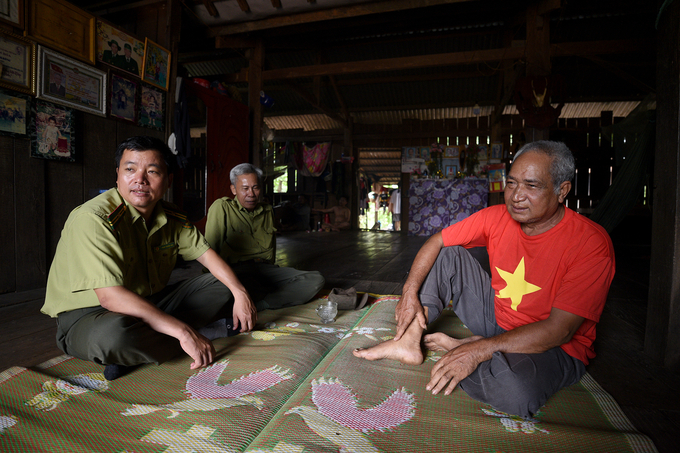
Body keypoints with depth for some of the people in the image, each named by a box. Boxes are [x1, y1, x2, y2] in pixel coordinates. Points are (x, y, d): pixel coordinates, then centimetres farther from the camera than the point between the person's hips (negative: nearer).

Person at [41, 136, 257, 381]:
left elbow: (206, 254, 5)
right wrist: (183, 332, -34)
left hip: (150, 304, 7)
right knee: (114, 334, -40)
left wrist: (240, 292, -12)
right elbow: (111, 296, -31)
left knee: (221, 284, 2)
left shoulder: (171, 217, -1)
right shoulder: (93, 219, -23)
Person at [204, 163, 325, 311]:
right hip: (236, 270, -6)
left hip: (265, 269, 6)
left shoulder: (267, 211, 17)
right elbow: (210, 250, -2)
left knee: (317, 280, -17)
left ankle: (257, 305, -24)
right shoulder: (221, 207, 1)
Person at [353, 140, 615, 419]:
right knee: (447, 254, -5)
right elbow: (436, 241, -4)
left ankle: (460, 346, -8)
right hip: (497, 318, 5)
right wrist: (410, 292, -16)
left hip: (555, 347, -5)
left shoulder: (591, 244, -24)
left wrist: (479, 350, -35)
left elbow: (559, 330, -28)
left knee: (515, 387, -39)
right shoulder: (498, 217, -10)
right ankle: (409, 342, -8)